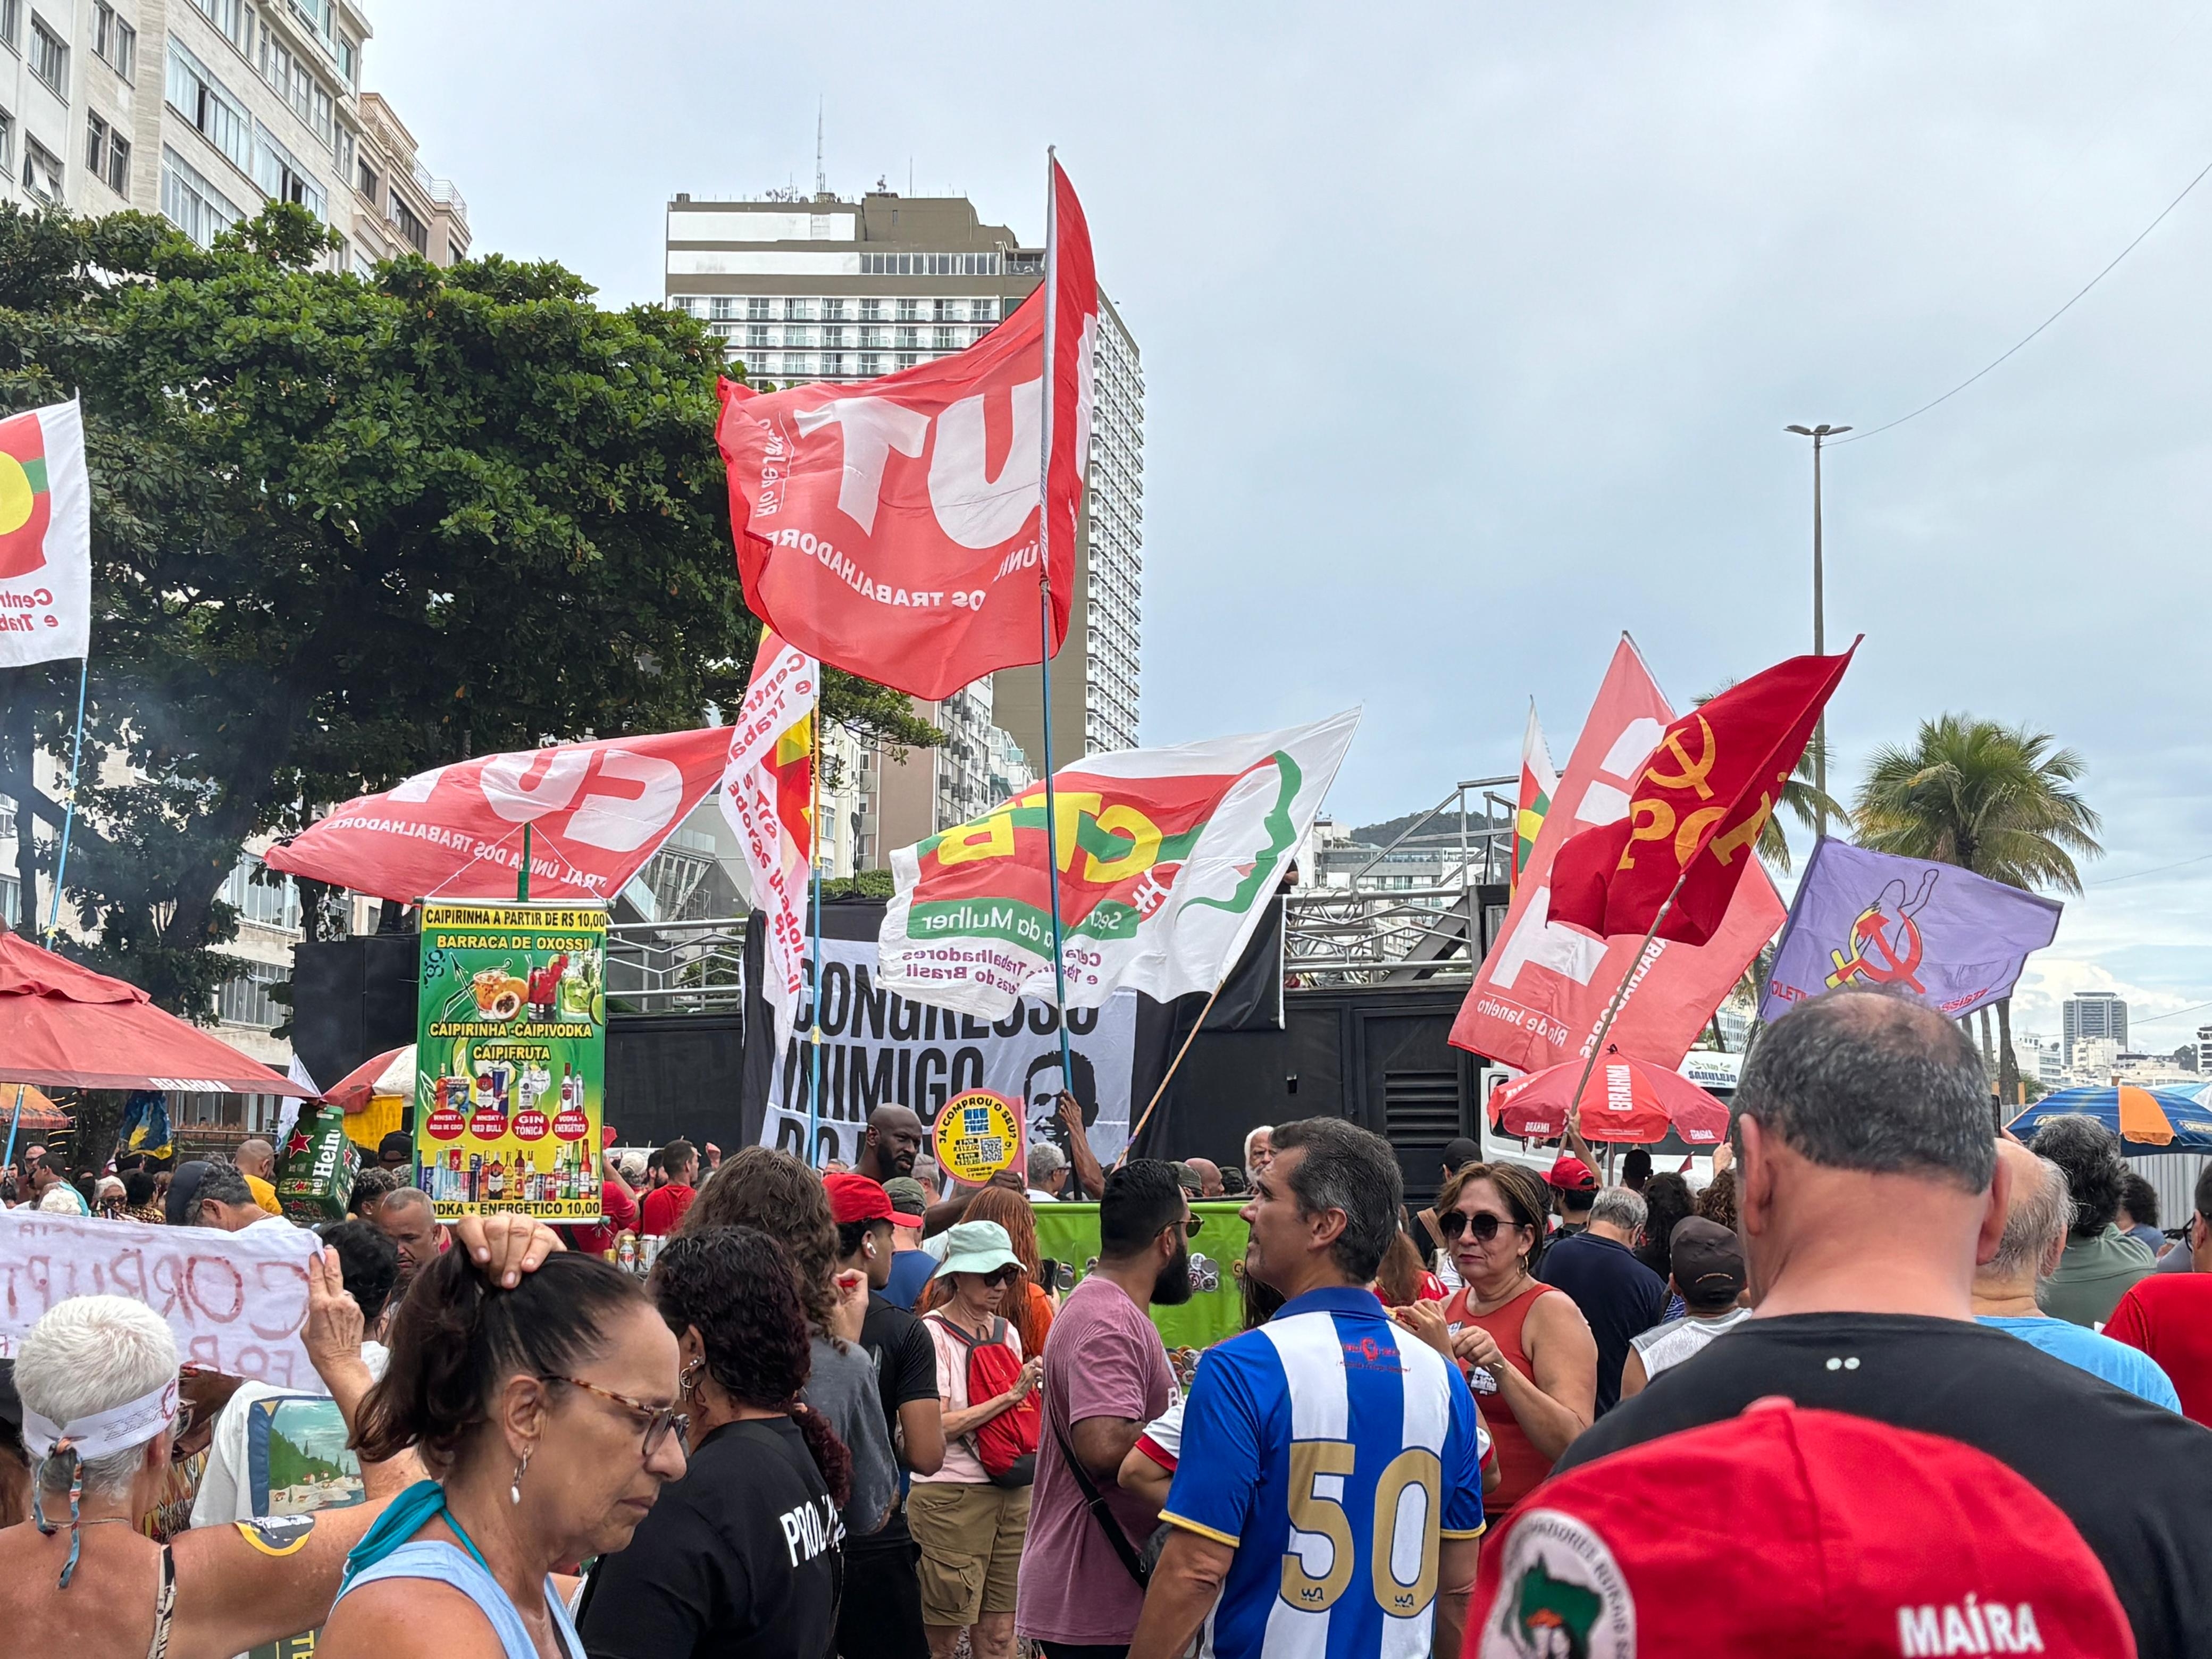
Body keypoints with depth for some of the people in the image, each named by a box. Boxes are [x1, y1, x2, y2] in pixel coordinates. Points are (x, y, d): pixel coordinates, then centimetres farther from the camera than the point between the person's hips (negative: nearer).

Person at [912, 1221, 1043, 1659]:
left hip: (1012, 1492, 6)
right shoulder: (933, 1333, -8)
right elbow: (937, 1427, -17)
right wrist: (1010, 1396, -19)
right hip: (951, 1496, -6)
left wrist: (1036, 1388, -1)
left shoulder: (1007, 1332, 11)